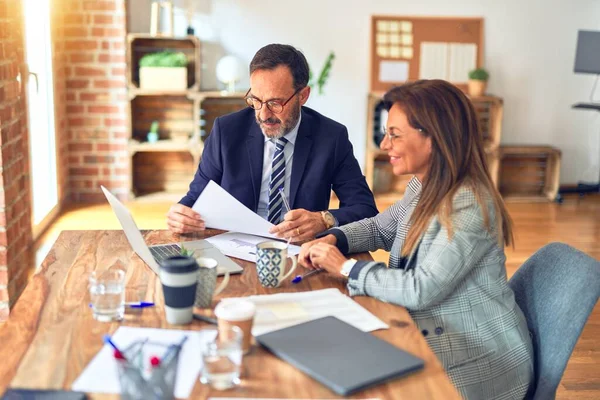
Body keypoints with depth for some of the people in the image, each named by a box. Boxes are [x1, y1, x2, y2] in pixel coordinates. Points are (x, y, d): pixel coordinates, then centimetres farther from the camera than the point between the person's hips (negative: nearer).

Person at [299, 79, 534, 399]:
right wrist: (332, 239, -3)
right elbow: (380, 228, 17)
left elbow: (420, 290, -28)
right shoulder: (423, 186, 1)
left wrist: (346, 267, -18)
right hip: (435, 337, 7)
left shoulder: (469, 206, -26)